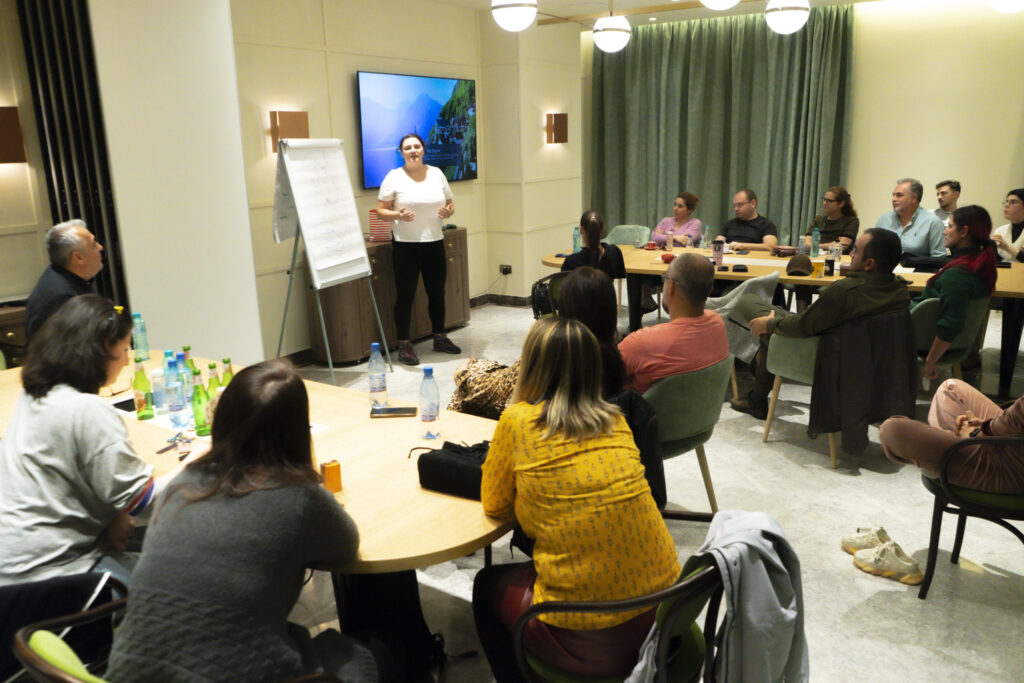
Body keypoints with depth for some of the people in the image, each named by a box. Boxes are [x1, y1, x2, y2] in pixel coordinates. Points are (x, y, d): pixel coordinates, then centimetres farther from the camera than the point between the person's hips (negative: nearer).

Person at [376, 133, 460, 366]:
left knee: (437, 292, 13)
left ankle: (440, 337, 29)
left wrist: (448, 211, -7)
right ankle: (404, 345, 8)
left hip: (434, 242, 4)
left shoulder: (436, 173, 8)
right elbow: (380, 210, -3)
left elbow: (450, 204, 15)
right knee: (405, 295, -1)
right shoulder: (394, 177, -3)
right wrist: (398, 215, -22)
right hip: (405, 244, -4)